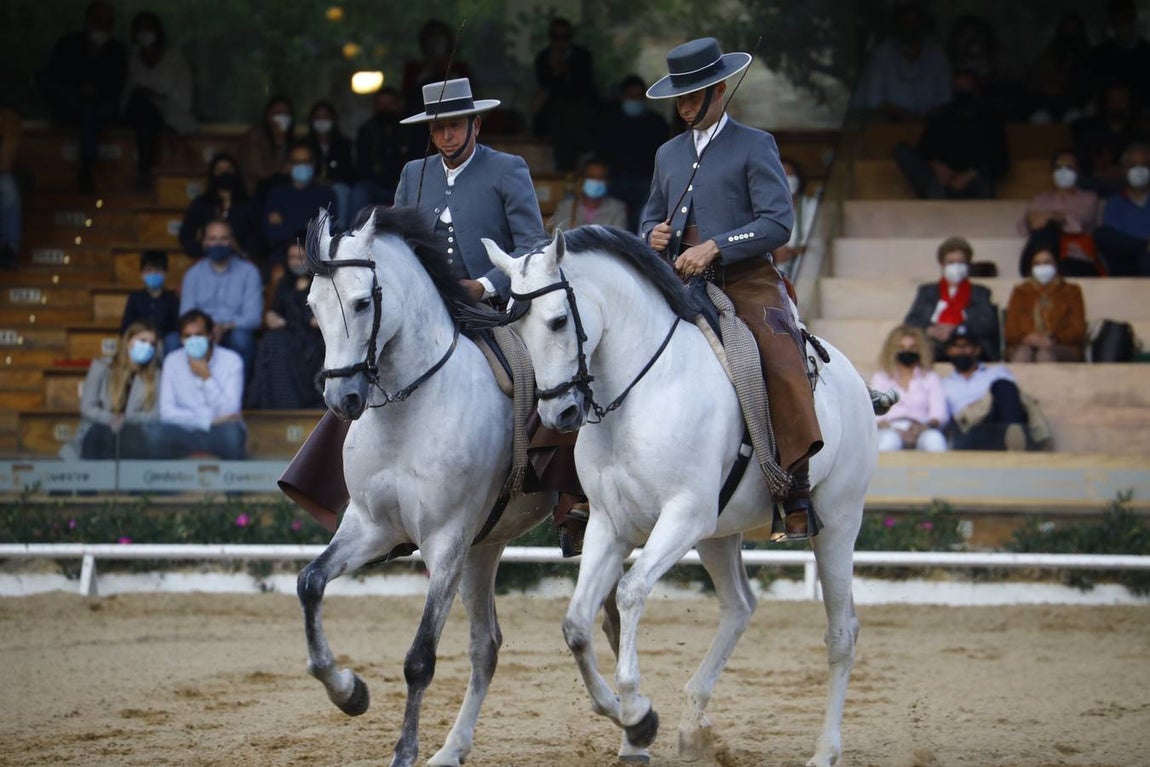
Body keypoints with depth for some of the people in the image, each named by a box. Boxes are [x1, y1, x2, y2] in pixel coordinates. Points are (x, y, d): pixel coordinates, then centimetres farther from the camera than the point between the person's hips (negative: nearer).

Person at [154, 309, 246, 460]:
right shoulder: (173, 361, -1)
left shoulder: (231, 360, -6)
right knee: (159, 433, -31)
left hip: (220, 431, -1)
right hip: (185, 433, 1)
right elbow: (167, 411, -10)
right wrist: (209, 420, -19)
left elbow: (229, 413, -14)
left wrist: (206, 377, -21)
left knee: (232, 433, -36)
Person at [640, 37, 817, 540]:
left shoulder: (754, 146, 4)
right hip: (682, 288, 6)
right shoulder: (669, 154, 21)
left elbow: (778, 223, -7)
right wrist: (653, 236, 5)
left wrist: (715, 247, -17)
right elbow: (650, 219, 30)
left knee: (782, 364, -30)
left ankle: (797, 494, -30)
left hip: (747, 282, -6)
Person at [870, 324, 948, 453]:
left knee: (935, 439, -37)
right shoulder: (880, 378, 24)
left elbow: (938, 414, 8)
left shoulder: (931, 378, 25)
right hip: (891, 430, -1)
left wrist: (925, 426, -18)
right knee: (889, 440, -40)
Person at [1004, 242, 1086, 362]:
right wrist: (1025, 338, -12)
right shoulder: (1020, 292, 23)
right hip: (1025, 346, 1)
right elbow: (1010, 331, 13)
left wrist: (1052, 340, -13)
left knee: (1045, 355, -39)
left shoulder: (1071, 292, 19)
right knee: (1022, 354, -37)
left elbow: (1078, 331, 8)